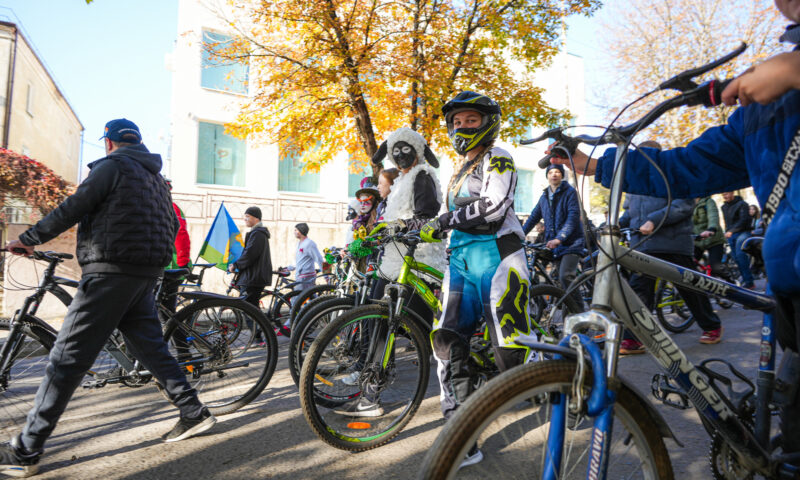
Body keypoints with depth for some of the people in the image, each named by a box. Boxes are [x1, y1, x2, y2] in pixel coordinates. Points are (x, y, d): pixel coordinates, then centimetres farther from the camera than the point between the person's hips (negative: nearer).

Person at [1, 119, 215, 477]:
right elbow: (172, 226, 24)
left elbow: (73, 208, -10)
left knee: (66, 358, -4)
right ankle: (193, 413, 14)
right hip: (145, 275, 8)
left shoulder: (112, 165, -3)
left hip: (111, 272, -8)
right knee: (151, 347, 13)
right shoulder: (155, 177, 21)